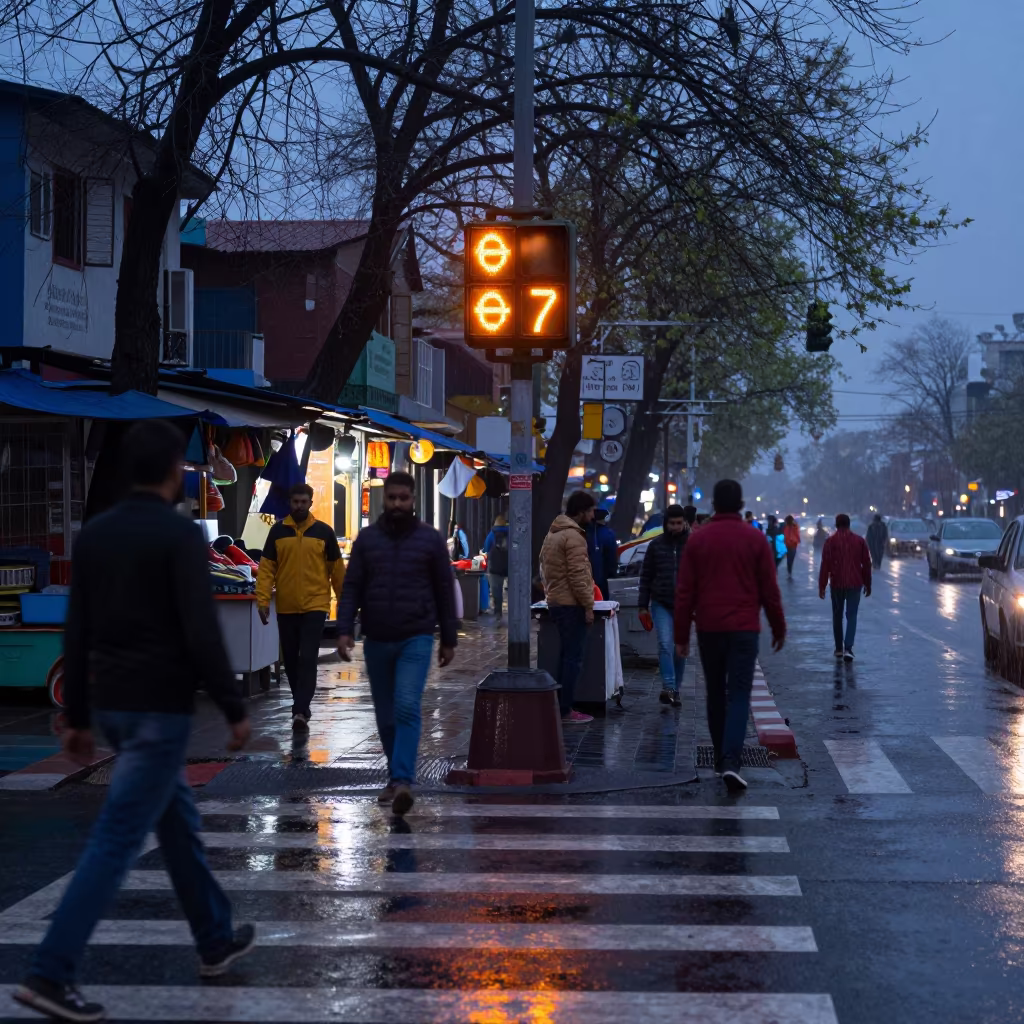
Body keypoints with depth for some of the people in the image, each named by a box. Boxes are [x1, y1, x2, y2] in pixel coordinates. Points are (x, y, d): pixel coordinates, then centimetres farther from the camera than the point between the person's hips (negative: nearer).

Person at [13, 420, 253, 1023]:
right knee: (118, 839, -8)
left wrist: (77, 716, 16)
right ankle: (52, 975, -12)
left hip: (111, 703, 8)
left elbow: (77, 632, 10)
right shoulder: (181, 535, -14)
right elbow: (201, 635, -19)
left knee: (178, 819, 22)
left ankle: (217, 939, 34)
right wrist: (235, 710, -10)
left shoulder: (94, 534, 8)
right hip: (159, 708, -8)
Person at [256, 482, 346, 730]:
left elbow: (337, 569, 6)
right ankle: (301, 705, 27)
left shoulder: (323, 532, 1)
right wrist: (262, 600, -7)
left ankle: (300, 710, -13)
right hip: (286, 607, 2)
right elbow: (266, 567, 3)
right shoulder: (277, 531, 4)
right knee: (291, 659, 11)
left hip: (315, 606, -2)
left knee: (308, 659, -10)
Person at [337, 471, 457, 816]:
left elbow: (444, 591, 5)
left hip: (415, 639, -3)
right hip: (376, 641, 3)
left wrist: (449, 639, 5)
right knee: (385, 715, 11)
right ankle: (395, 777, 24)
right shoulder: (367, 538, 6)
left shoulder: (430, 539, 2)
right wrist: (345, 630, -8)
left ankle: (402, 781, -24)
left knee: (407, 708, -17)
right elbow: (352, 587, 4)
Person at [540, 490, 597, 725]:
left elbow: (545, 569, 21)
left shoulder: (553, 534, 16)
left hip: (555, 602, 10)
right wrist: (588, 605, -17)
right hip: (571, 605, -10)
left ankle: (560, 706, 20)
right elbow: (578, 576, -20)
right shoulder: (574, 537, -16)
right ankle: (565, 711, -5)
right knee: (574, 658, -6)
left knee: (566, 655, 17)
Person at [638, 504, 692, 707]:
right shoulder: (656, 545, 4)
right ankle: (668, 688, -22)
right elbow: (646, 577, 8)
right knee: (665, 644, -15)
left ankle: (675, 690, 18)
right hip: (661, 604, 0)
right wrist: (642, 606, 4)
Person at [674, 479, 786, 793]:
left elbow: (684, 592, 1)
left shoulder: (697, 540, 1)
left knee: (715, 694, 15)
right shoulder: (755, 540, -2)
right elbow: (769, 590, 0)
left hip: (708, 628, 2)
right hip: (744, 628, -2)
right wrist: (778, 629, 12)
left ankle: (722, 758, 24)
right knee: (738, 696, -4)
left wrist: (681, 636, 6)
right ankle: (730, 763, -19)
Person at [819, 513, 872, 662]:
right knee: (852, 616, 0)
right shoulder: (859, 540, 2)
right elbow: (866, 564, 4)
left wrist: (822, 586, -4)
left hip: (837, 584, 0)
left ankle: (839, 648, 20)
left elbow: (825, 565, -8)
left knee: (837, 616, 14)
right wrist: (867, 584, 13)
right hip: (855, 584, 0)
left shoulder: (831, 542, -4)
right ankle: (848, 648, -16)